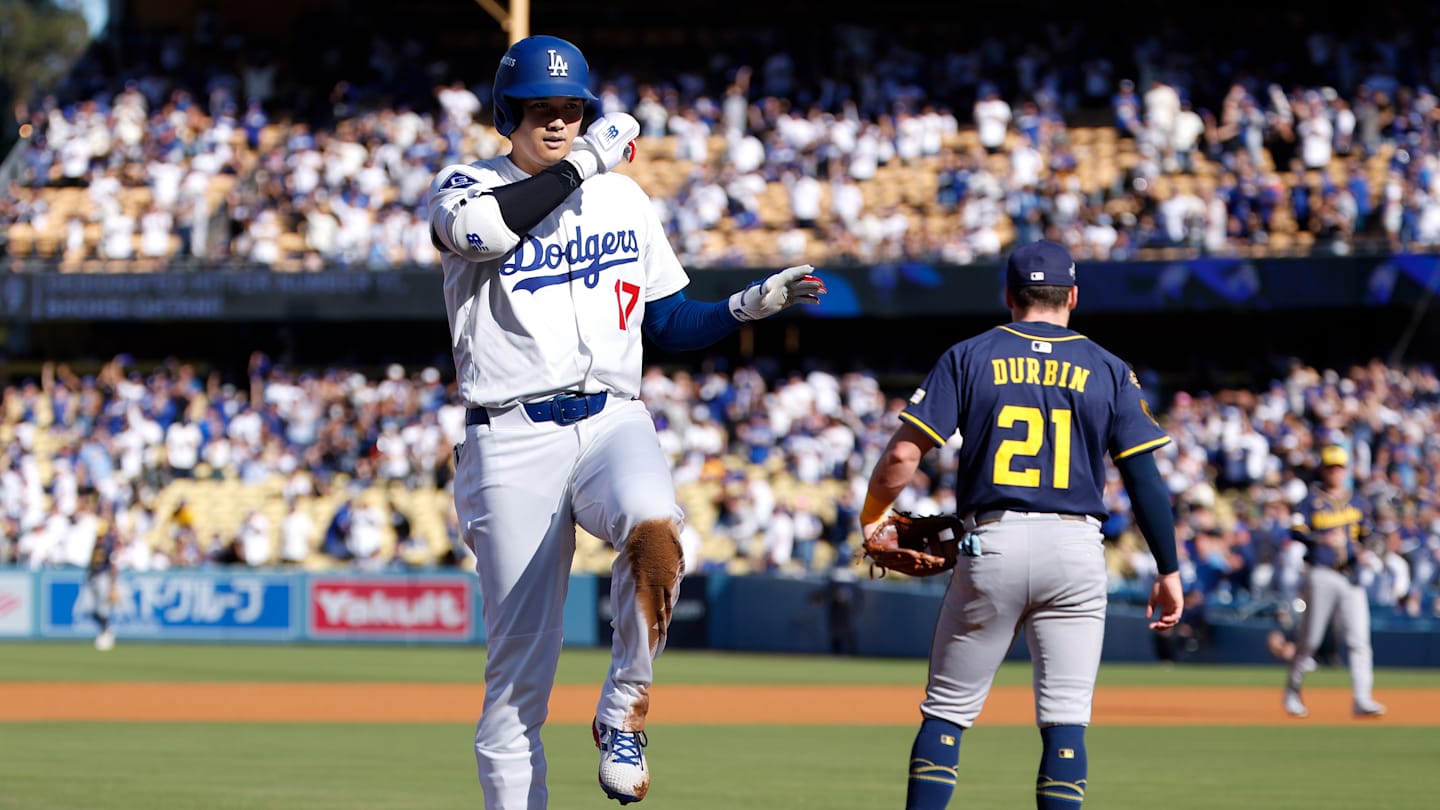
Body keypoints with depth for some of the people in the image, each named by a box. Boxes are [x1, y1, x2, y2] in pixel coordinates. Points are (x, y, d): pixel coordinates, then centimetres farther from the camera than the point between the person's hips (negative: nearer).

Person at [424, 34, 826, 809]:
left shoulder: (622, 195, 16)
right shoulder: (468, 188, 4)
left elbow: (670, 325, 21)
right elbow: (481, 230, -23)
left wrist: (752, 304, 4)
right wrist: (584, 163, -14)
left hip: (613, 422, 2)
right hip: (512, 440, -2)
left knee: (654, 528, -32)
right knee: (519, 656, -4)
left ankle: (623, 715, -14)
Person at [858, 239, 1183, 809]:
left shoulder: (968, 357, 5)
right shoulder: (1107, 370, 7)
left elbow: (904, 454, -3)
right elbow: (1145, 478, 2)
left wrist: (870, 516, 14)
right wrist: (1169, 571, 7)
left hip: (991, 543, 0)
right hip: (1075, 549, 0)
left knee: (947, 712, 6)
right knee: (1065, 720, 2)